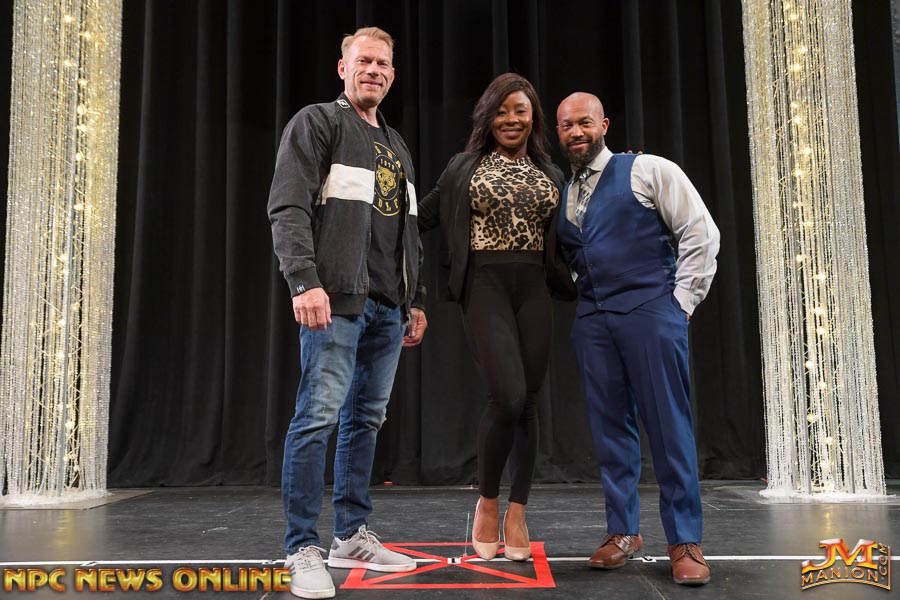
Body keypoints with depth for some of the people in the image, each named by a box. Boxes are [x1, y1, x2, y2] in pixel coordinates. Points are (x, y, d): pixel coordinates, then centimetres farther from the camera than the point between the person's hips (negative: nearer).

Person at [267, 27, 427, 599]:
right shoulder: (316, 123, 2)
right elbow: (289, 208, -10)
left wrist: (416, 300, 18)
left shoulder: (397, 146, 23)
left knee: (367, 418, 9)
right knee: (319, 415, -9)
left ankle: (352, 537, 18)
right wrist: (305, 281, -22)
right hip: (336, 299, -7)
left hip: (388, 306, 7)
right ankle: (302, 550, -1)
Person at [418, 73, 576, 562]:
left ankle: (516, 513, 13)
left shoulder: (551, 176, 16)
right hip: (485, 285, -3)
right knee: (508, 396, -17)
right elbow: (423, 216, 12)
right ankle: (487, 500, 5)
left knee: (528, 401, 1)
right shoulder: (465, 167, 8)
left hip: (534, 288, 4)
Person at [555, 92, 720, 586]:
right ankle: (623, 531, 17)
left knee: (668, 424, -4)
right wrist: (583, 296, 10)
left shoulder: (649, 171, 0)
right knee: (610, 426, 7)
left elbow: (701, 233, -3)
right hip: (591, 318, 5)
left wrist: (681, 303, -6)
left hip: (650, 309, -5)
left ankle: (685, 542, 4)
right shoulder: (561, 195, 15)